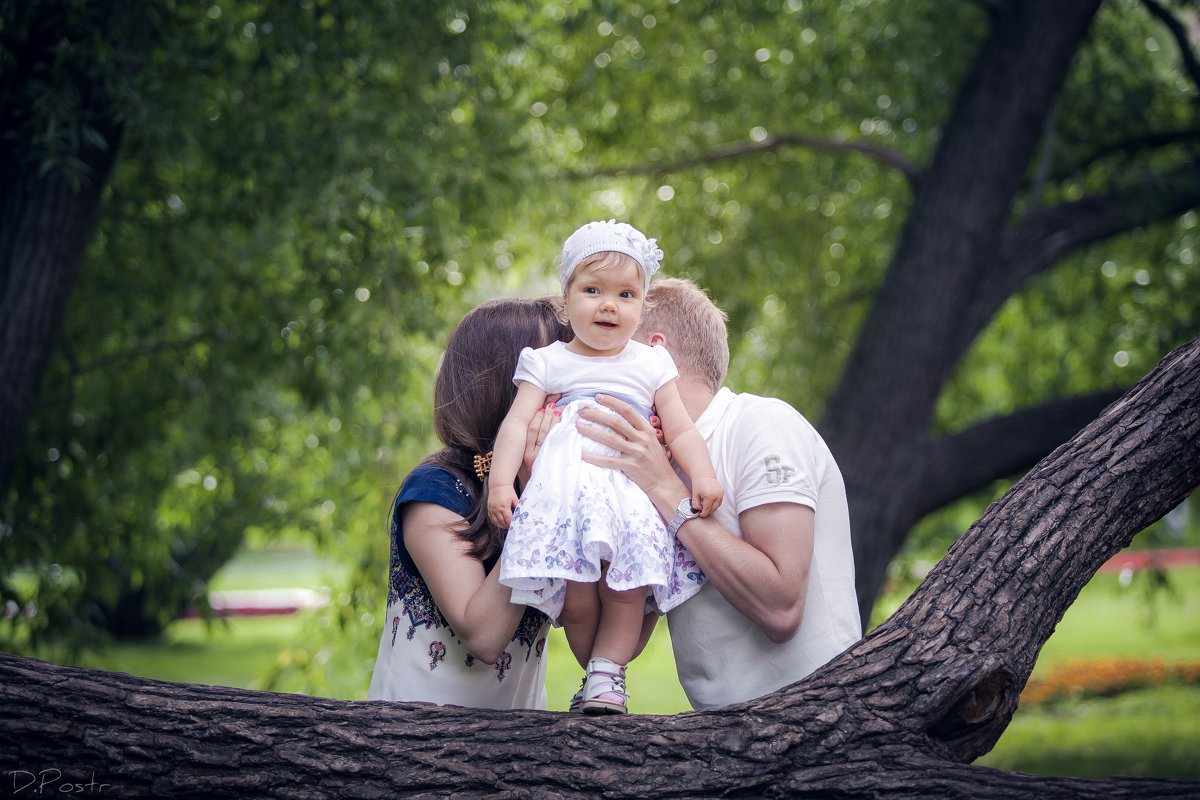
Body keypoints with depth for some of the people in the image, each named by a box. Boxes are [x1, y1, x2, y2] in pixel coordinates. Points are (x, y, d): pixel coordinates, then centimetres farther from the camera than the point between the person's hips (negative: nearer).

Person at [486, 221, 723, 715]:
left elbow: (681, 431, 13)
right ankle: (597, 672, 6)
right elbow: (517, 422, 6)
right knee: (575, 597, -11)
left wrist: (702, 475, -5)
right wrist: (500, 481, -8)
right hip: (565, 495, -1)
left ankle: (607, 674, -7)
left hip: (634, 495, 1)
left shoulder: (651, 365, 17)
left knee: (626, 589, -16)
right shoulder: (547, 363, 15)